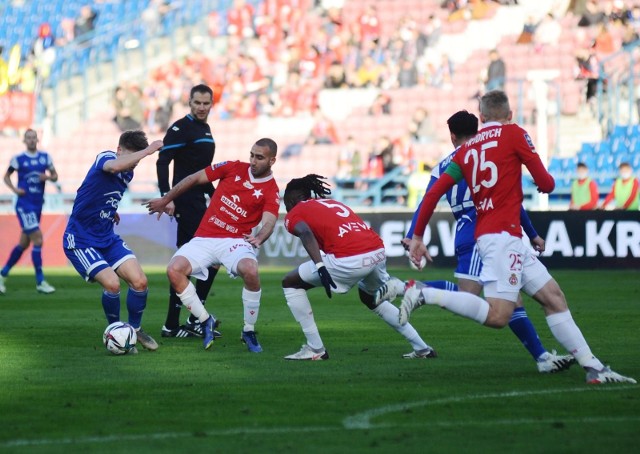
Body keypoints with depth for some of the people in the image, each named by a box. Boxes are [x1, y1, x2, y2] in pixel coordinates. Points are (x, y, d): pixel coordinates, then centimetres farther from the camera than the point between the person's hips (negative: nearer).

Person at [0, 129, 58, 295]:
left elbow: (55, 176, 14)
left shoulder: (45, 157, 6)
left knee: (23, 243, 12)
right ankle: (40, 282, -8)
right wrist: (15, 189, -8)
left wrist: (48, 177, -8)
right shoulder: (18, 159, -3)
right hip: (24, 205, -6)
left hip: (37, 205, 6)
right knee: (38, 240, -14)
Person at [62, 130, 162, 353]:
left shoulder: (128, 173, 7)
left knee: (139, 281, -8)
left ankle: (135, 329, 16)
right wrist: (147, 151, -40)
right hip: (80, 240, -7)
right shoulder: (105, 158, -16)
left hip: (107, 238, 7)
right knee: (111, 283, -24)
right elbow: (115, 166, -44)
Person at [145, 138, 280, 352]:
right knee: (174, 269, -22)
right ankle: (206, 321, 0)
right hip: (204, 239, 3)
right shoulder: (234, 168, 8)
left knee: (250, 270, -36)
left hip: (235, 241, -3)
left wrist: (259, 237, -39)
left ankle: (249, 331, -12)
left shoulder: (271, 192, 0)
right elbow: (195, 178, 16)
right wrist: (166, 200, 19)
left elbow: (268, 223, -16)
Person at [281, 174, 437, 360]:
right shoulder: (333, 203, 33)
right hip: (378, 252, 7)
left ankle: (315, 349, 10)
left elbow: (306, 233, -10)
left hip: (349, 260, -7)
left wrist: (320, 267, -21)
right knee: (371, 298, 37)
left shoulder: (294, 214, 12)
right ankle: (422, 348, 35)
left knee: (290, 283, 13)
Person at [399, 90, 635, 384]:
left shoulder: (467, 148, 16)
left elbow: (434, 193, 10)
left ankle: (594, 368, 5)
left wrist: (417, 236, 16)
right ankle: (424, 294, -18)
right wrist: (547, 182, 22)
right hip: (502, 234, -8)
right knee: (498, 315, -17)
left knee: (553, 297, 8)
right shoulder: (514, 134, 0)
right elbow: (546, 183, -2)